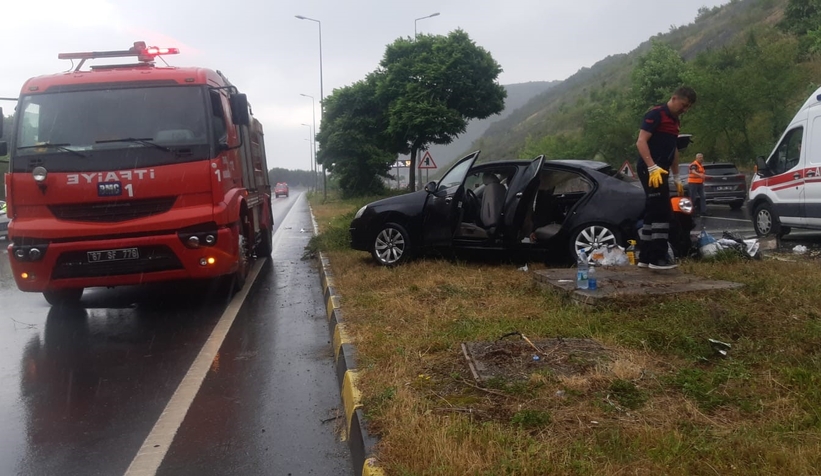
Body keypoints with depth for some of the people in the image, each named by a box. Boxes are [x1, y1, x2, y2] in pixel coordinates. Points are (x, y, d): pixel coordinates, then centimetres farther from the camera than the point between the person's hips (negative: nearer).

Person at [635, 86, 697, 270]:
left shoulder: (675, 121, 21)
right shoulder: (656, 113, -8)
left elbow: (673, 150, 28)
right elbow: (641, 142, -18)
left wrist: (676, 177, 26)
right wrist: (652, 167, -27)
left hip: (660, 171, 10)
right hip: (650, 170, -10)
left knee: (653, 213, 9)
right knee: (662, 213, -12)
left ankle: (646, 258, 14)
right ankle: (658, 258, -10)